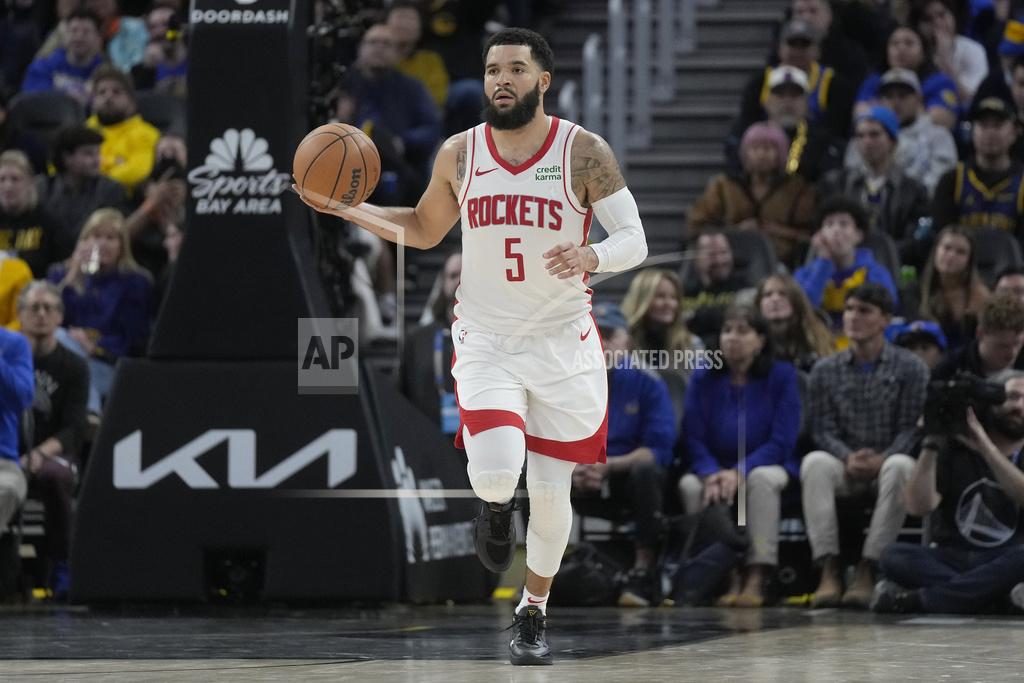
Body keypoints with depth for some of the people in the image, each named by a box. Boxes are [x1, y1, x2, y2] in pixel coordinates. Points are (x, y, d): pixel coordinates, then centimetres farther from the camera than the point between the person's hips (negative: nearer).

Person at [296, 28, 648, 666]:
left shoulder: (584, 152, -9)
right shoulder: (460, 154, 0)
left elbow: (634, 239, -9)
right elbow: (426, 229, 17)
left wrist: (590, 257, -31)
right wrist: (349, 209, 3)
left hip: (563, 344, -1)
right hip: (486, 342, 1)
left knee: (551, 492, 4)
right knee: (494, 473, -22)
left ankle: (535, 613, 27)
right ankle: (496, 505, 16)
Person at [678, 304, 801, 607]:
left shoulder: (782, 376, -2)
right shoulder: (703, 379, 6)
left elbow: (782, 442, -10)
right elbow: (694, 439, 0)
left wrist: (739, 473, -24)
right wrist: (712, 474, -22)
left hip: (767, 466, -2)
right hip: (716, 468, 2)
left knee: (761, 479, -36)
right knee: (690, 485, -30)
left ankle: (756, 579, -37)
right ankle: (727, 576, -28)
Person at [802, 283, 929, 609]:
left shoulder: (911, 368, 4)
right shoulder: (826, 370, 10)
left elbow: (910, 427, -3)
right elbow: (823, 429, 2)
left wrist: (881, 459, -20)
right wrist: (848, 458, -18)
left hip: (888, 461, -2)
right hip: (846, 467, 2)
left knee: (900, 466, -37)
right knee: (814, 462, -32)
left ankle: (867, 570, -38)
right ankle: (829, 569, -38)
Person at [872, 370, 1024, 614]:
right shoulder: (955, 447, 10)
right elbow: (919, 507, -3)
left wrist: (986, 447, -20)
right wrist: (931, 445, -11)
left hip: (1004, 562, -1)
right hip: (952, 560, 1)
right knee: (894, 555, -27)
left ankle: (916, 599, -31)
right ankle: (986, 595, -31)